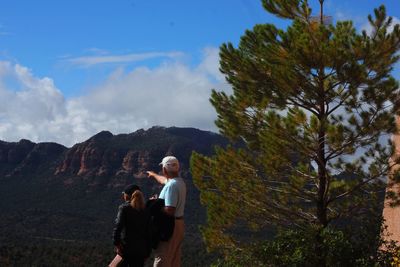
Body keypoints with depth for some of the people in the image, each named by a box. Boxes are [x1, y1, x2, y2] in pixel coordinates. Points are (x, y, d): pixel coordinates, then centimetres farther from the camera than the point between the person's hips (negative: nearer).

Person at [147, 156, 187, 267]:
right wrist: (153, 174, 50)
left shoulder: (171, 186, -22)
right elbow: (164, 180, 32)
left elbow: (169, 211, -28)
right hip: (179, 223, 9)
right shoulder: (179, 181, 7)